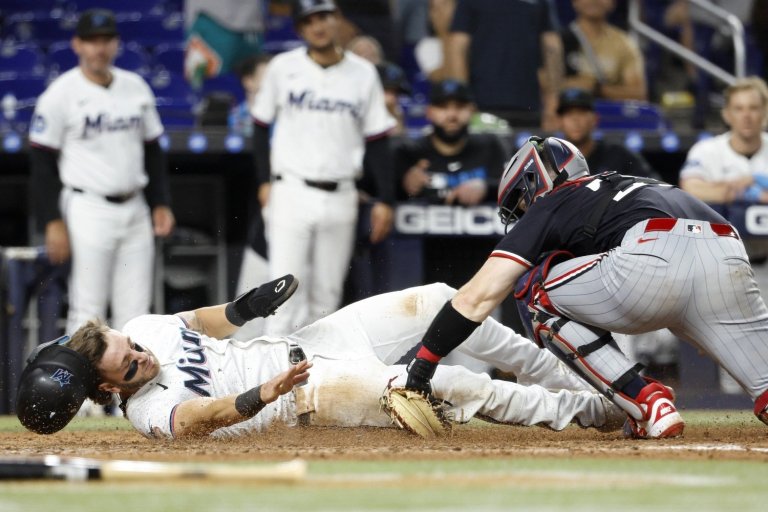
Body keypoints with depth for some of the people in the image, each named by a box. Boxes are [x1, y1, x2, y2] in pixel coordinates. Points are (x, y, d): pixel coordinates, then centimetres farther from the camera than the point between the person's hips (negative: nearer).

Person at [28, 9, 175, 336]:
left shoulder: (136, 87, 10)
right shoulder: (61, 94, -6)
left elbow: (152, 152, 19)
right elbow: (42, 162, -6)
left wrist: (160, 203, 11)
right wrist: (52, 222, -12)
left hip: (135, 209, 6)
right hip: (89, 209, -6)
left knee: (136, 309, 5)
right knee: (88, 309, -6)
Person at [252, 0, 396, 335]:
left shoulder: (363, 74, 4)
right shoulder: (284, 68, 1)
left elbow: (377, 142, 6)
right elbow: (261, 127, 9)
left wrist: (385, 200, 1)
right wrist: (264, 181, 0)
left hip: (340, 198, 2)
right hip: (291, 194, -2)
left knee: (327, 293, 6)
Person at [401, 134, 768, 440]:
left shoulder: (547, 207, 25)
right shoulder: (623, 185, 42)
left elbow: (476, 297, 19)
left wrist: (421, 365, 25)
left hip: (654, 260, -5)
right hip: (730, 258, 5)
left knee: (536, 293, 19)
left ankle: (645, 403, 7)